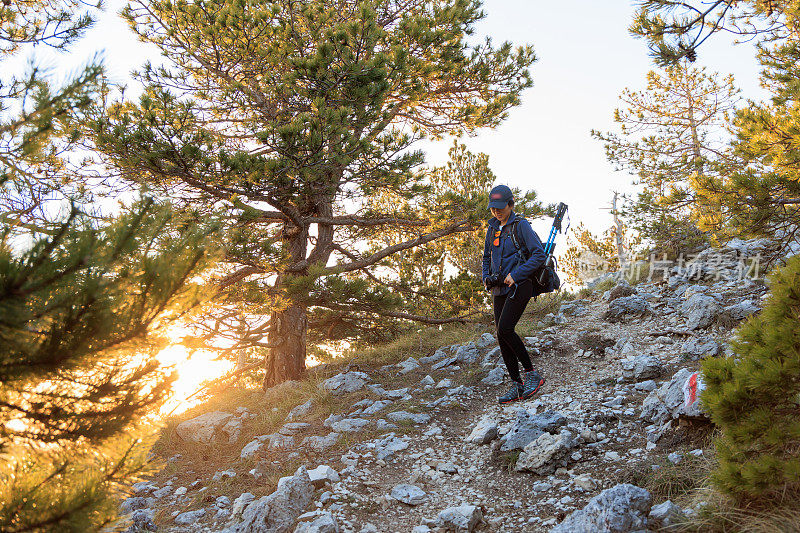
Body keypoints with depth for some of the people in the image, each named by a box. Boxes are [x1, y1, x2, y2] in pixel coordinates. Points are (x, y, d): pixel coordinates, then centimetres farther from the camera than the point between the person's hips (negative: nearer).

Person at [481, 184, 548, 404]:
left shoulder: (521, 225, -6)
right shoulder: (492, 228, 15)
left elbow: (540, 255, -13)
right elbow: (487, 257, 27)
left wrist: (516, 275, -17)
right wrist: (487, 277, 8)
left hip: (519, 286, -7)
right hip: (500, 289, 7)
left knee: (505, 329, -21)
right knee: (502, 336, 1)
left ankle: (531, 374, -7)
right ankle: (516, 385, 9)